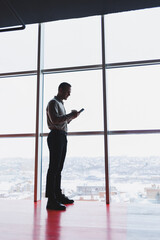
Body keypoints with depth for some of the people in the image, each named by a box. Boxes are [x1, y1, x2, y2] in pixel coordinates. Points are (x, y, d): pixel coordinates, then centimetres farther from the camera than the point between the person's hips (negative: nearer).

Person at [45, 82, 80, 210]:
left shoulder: (61, 104, 25)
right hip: (56, 136, -10)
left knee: (59, 168, 11)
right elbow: (55, 120, -19)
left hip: (62, 136, 10)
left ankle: (58, 195, 19)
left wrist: (72, 116, 12)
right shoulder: (53, 103, -4)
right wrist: (70, 115, -13)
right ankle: (51, 200, -11)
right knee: (54, 167, -12)